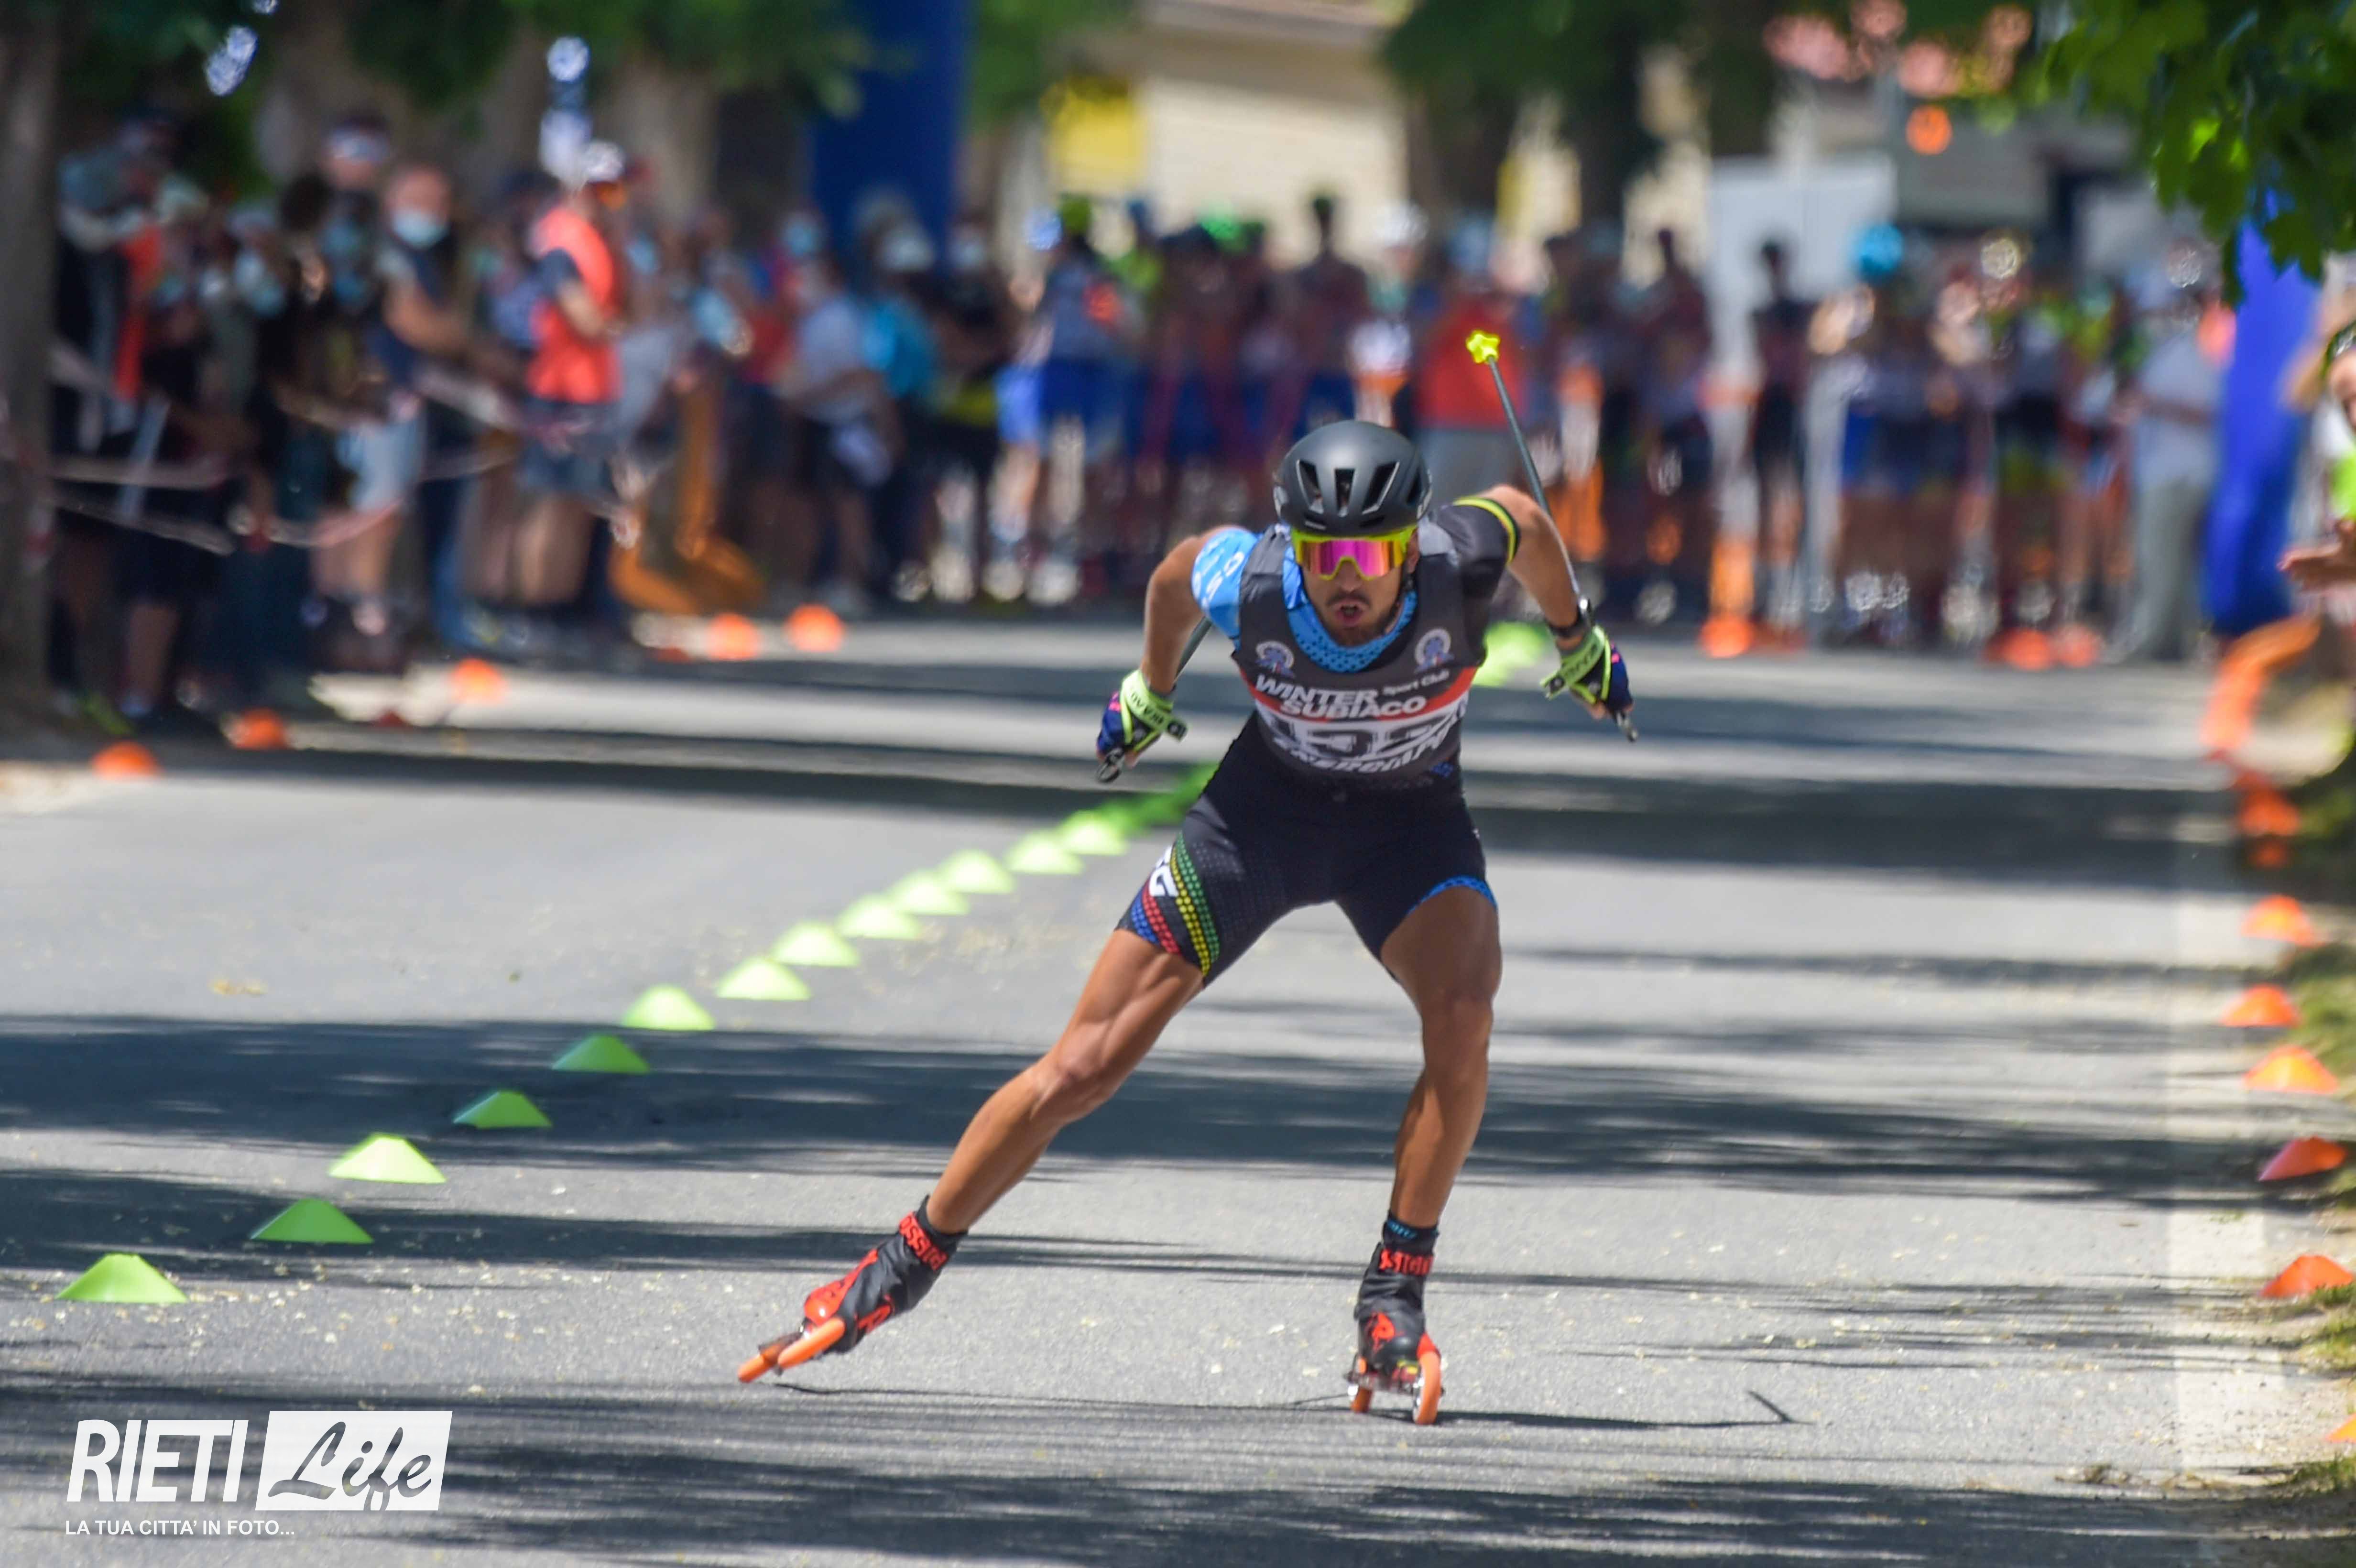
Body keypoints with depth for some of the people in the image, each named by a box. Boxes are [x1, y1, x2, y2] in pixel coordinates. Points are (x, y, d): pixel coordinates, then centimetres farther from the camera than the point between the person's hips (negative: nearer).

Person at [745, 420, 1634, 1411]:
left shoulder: (1459, 563, -31)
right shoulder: (1249, 584, -30)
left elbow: (1521, 516, -5)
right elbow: (1181, 568, -4)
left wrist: (1578, 641, 13)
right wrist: (1152, 689, 16)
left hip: (1409, 818, 0)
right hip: (1268, 798, 0)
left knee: (1463, 1015, -32)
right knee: (1087, 1065, -3)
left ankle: (1395, 1293, -17)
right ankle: (906, 1265, 15)